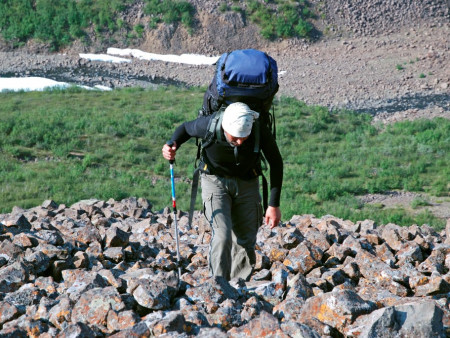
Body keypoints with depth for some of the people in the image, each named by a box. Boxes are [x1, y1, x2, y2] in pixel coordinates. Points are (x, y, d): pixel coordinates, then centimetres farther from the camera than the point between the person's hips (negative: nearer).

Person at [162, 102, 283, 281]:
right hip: (216, 181, -2)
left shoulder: (260, 131, -29)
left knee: (246, 241, 2)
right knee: (222, 234, -21)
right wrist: (173, 144, -27)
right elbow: (186, 128, -5)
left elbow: (276, 163, -10)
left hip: (247, 183, 2)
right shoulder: (208, 125, -31)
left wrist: (274, 204, -11)